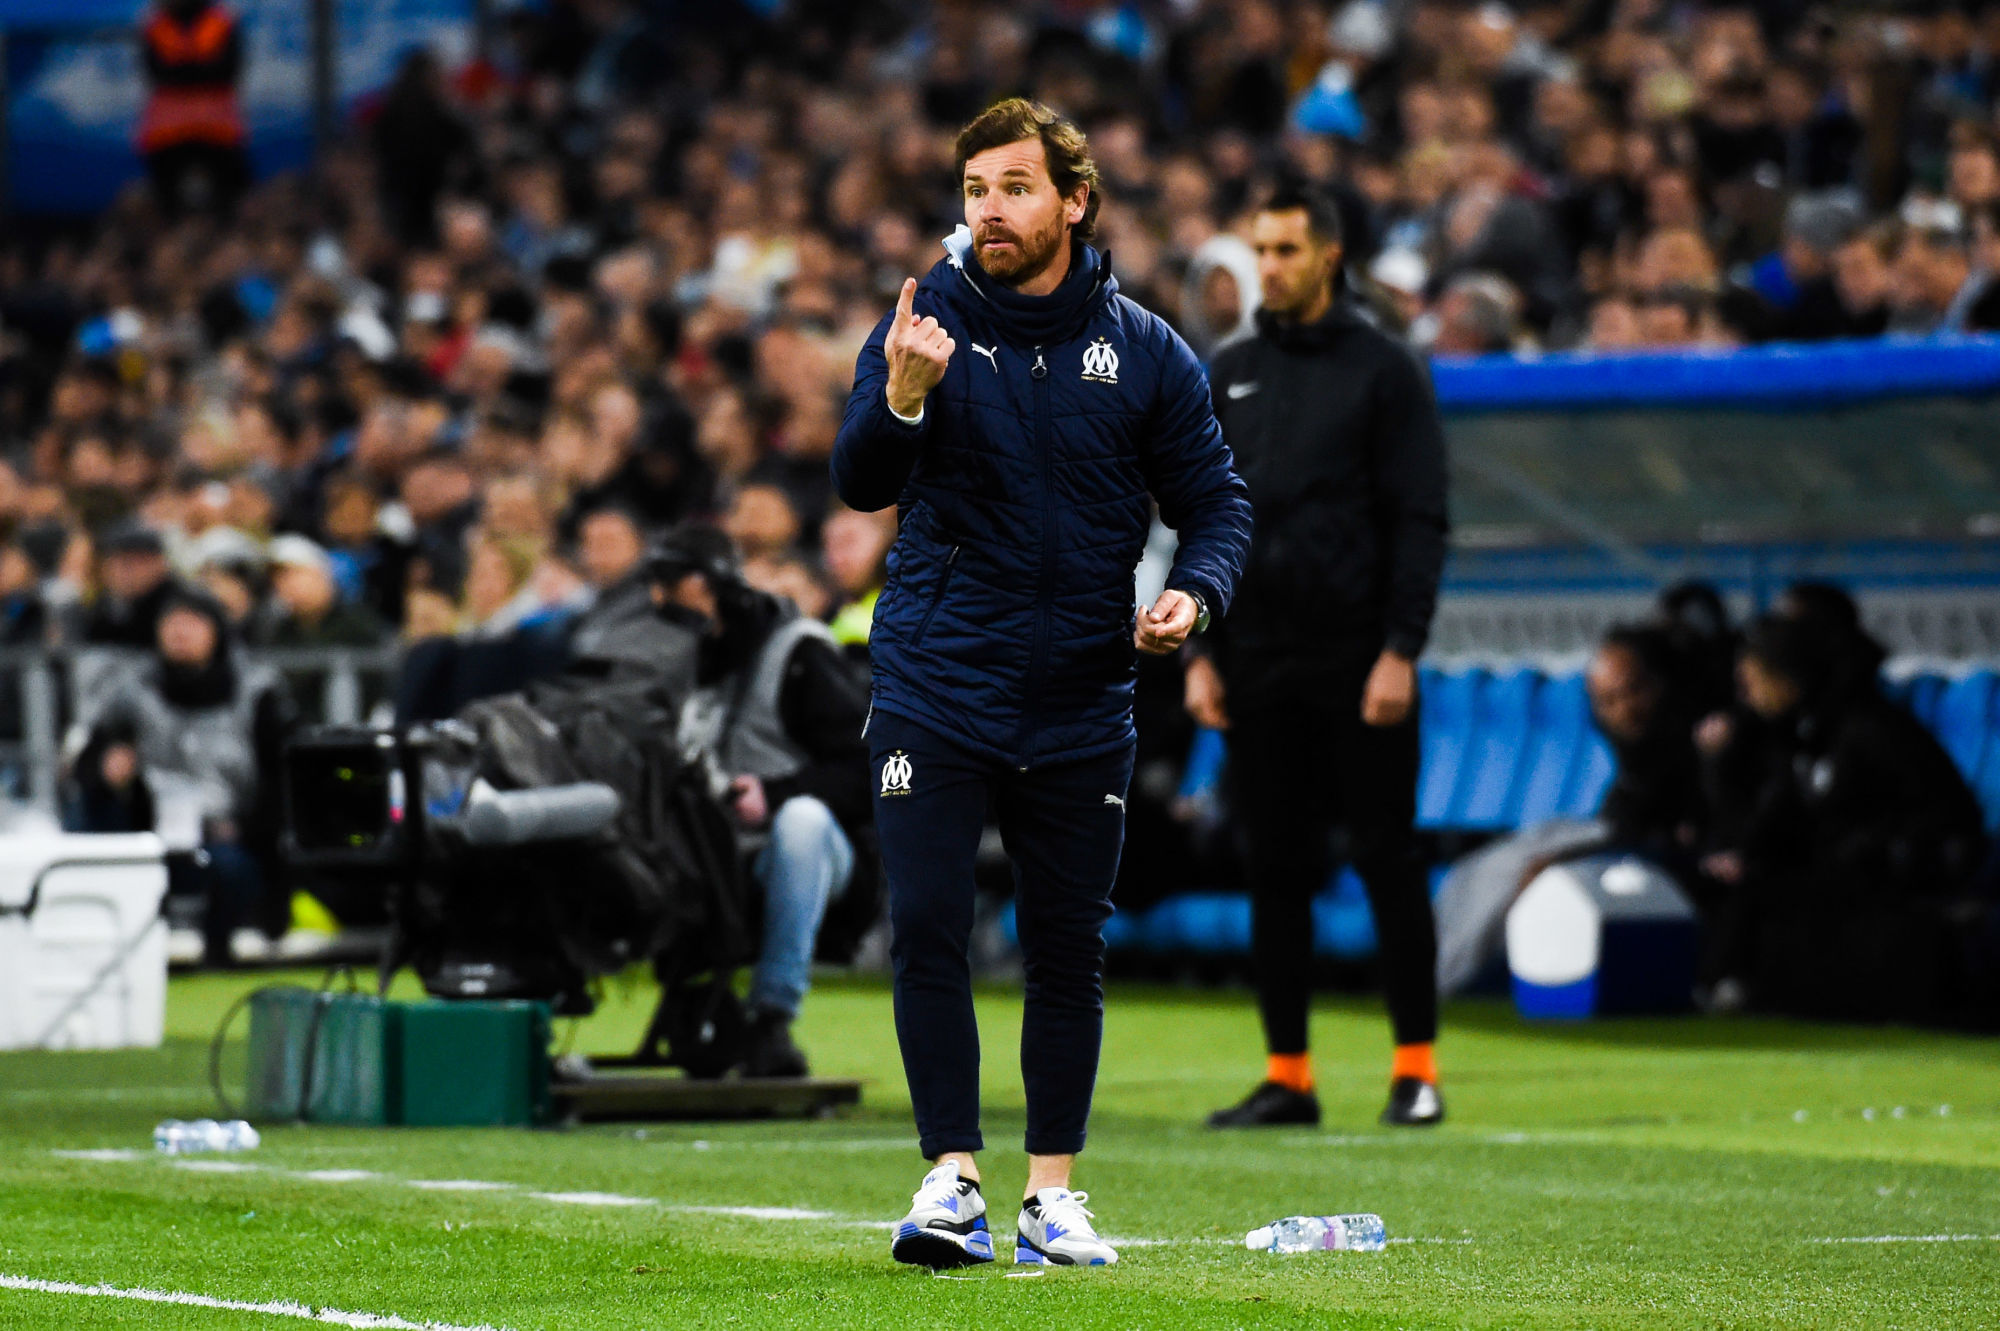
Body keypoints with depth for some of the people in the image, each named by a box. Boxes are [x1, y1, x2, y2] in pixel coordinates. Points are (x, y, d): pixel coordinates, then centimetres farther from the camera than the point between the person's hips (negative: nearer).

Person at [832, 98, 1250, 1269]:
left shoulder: (1145, 353, 2)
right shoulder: (925, 325, -2)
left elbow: (1218, 500, 8)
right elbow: (862, 483, -13)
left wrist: (1195, 594, -13)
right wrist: (902, 401, -34)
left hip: (1081, 708, 2)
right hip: (936, 692, -2)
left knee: (1069, 951, 6)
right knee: (928, 936, -9)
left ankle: (1053, 1195, 14)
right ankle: (954, 1181, -3)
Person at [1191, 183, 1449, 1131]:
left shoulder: (1384, 370, -1)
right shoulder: (1229, 377, 13)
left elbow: (1420, 519, -5)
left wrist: (1400, 651, -14)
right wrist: (1199, 651, 6)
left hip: (1358, 658, -4)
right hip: (1259, 662, 4)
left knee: (1387, 859, -3)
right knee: (1275, 869, 5)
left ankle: (1416, 1069, 3)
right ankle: (1287, 1076, 9)